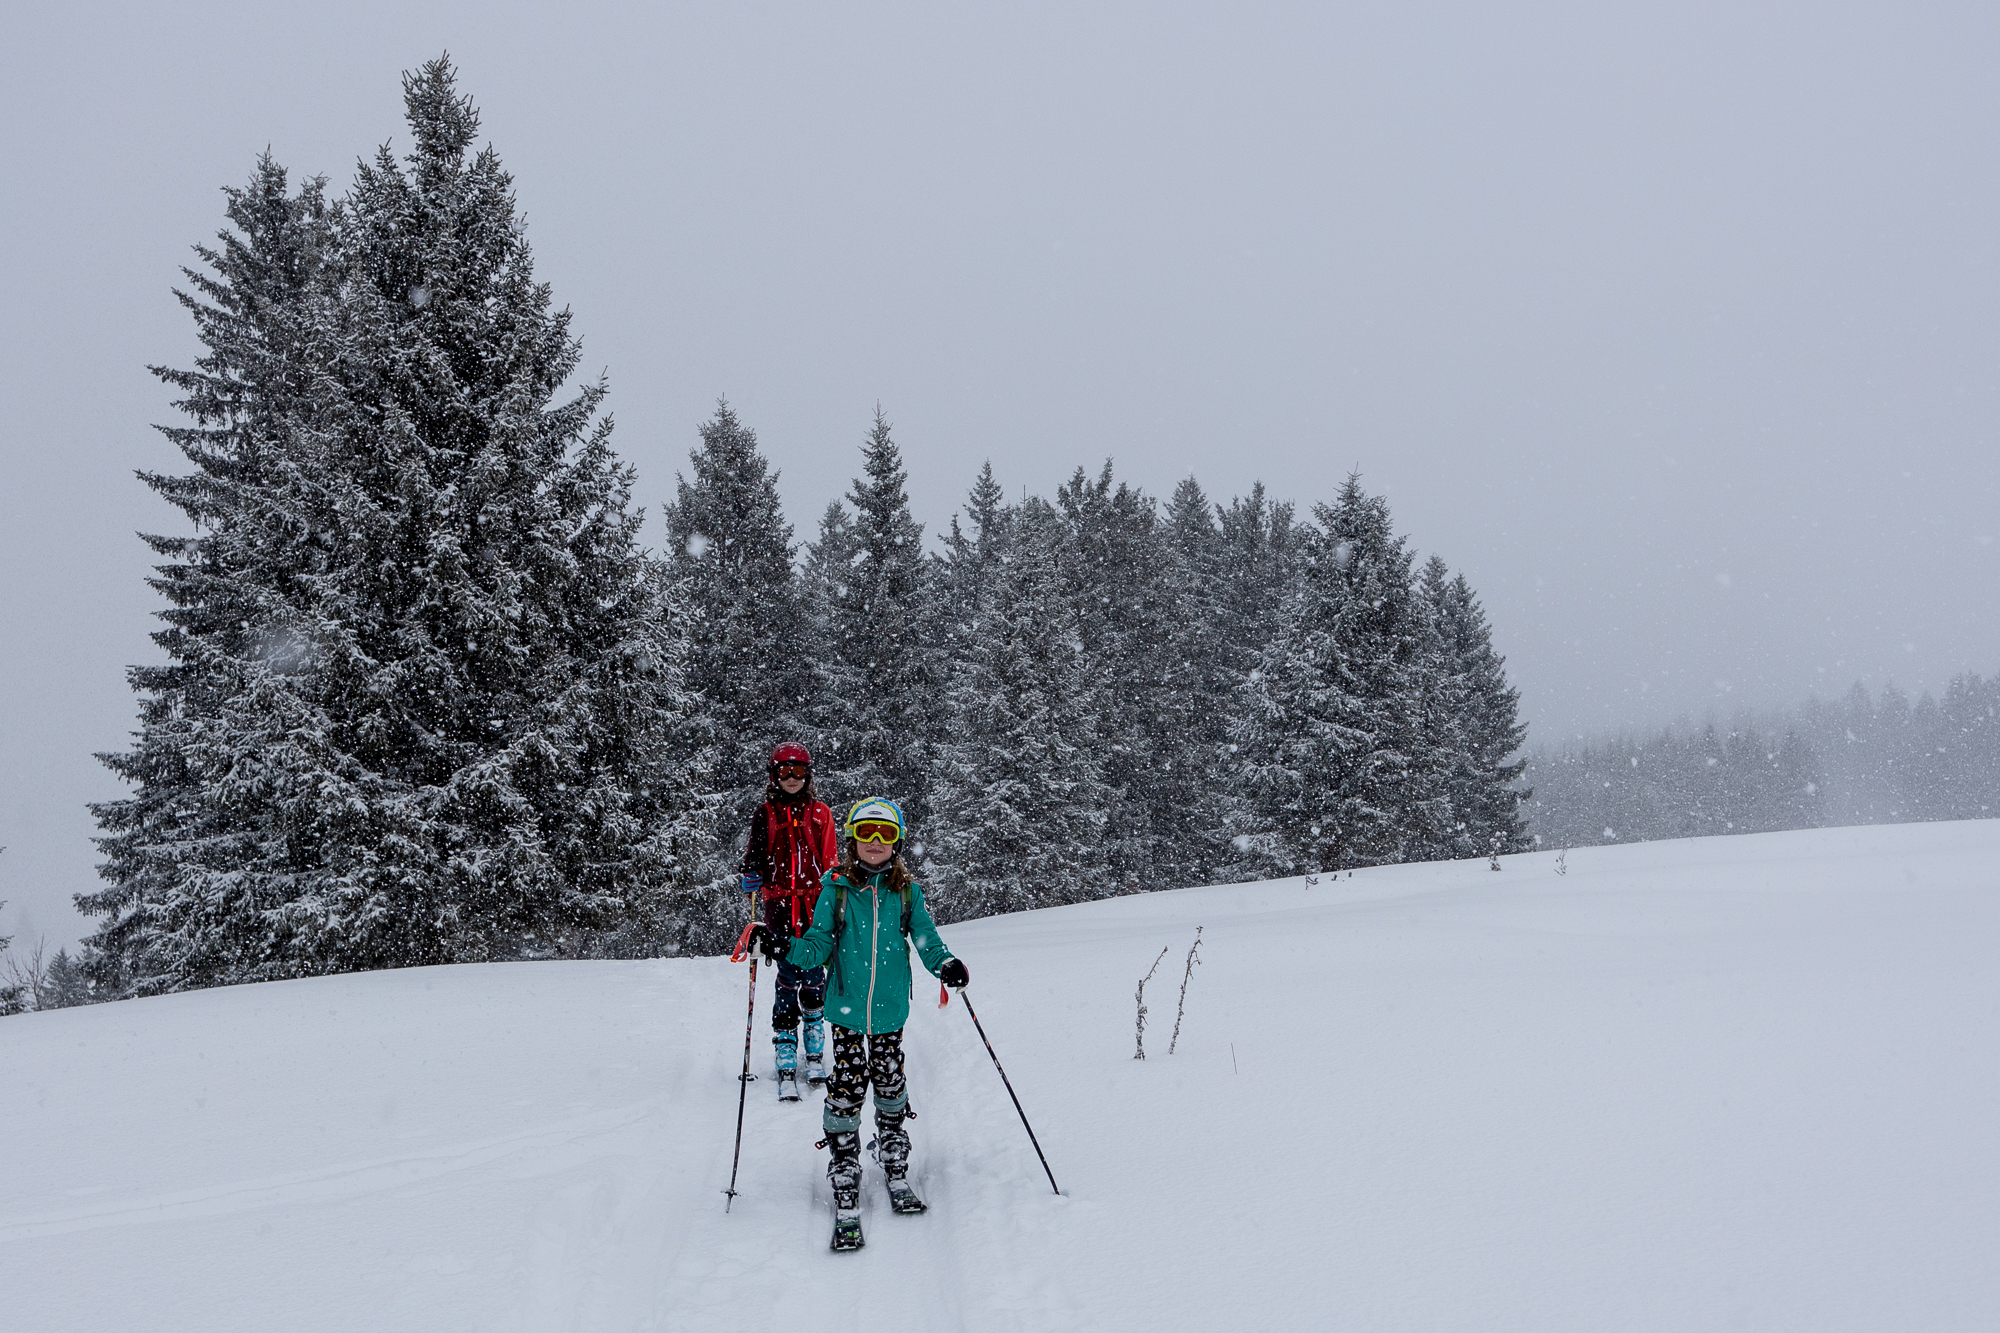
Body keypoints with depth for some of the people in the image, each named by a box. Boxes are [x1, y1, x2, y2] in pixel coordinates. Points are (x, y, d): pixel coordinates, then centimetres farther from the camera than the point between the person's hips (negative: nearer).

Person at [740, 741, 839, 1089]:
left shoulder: (819, 812, 11)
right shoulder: (765, 814, 11)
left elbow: (830, 860, 11)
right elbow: (756, 855, 14)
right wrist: (751, 877, -6)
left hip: (815, 903, 1)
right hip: (780, 903, -1)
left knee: (813, 974, -1)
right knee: (788, 976, -8)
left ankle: (815, 1051, 15)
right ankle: (786, 1062, -6)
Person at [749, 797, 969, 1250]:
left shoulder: (907, 892, 1)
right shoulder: (837, 890, -2)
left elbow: (927, 940, 1)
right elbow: (819, 944, -4)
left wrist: (945, 963, -20)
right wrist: (788, 949, -22)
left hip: (890, 1011, 1)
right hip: (847, 1011, -1)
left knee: (891, 1089, 13)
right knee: (845, 1096, -4)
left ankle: (896, 1173, 32)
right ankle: (846, 1197, 3)